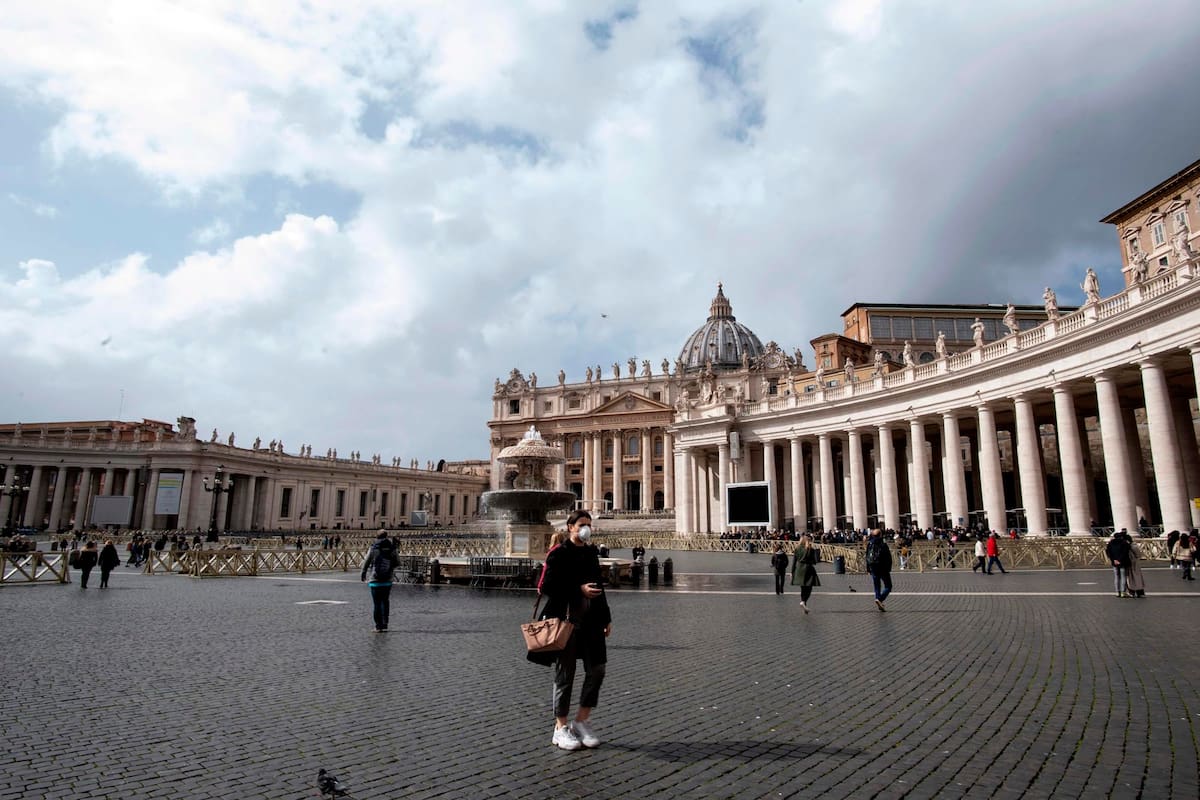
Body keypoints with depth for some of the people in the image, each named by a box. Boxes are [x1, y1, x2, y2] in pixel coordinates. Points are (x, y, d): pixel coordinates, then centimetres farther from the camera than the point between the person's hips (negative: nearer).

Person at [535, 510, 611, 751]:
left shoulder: (591, 553, 12)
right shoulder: (558, 554, -7)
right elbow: (548, 587, -14)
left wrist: (606, 618, 15)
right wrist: (579, 589, -20)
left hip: (590, 620, 6)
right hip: (566, 620, -6)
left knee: (597, 668, 4)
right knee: (565, 674, 3)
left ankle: (582, 721, 20)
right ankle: (561, 728, 16)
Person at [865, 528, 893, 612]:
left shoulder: (869, 545, 1)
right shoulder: (883, 545, -14)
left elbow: (867, 557, 8)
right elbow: (889, 558, -12)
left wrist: (868, 569, 15)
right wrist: (889, 569, -3)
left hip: (873, 569, 5)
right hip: (883, 569, -4)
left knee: (877, 587, 16)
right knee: (888, 587, 5)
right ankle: (880, 599, -16)